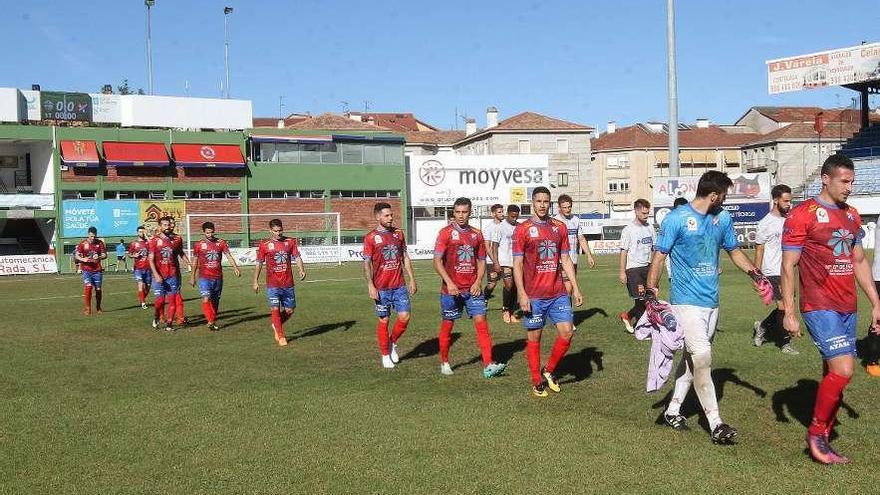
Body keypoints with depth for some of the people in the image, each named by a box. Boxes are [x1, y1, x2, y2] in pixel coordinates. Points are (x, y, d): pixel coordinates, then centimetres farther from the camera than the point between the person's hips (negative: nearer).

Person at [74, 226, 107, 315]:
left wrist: (99, 257, -18)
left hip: (97, 270, 2)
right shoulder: (82, 243, -1)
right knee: (88, 287, -16)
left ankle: (98, 308, 22)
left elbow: (105, 255, 4)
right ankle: (87, 308, -6)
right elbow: (76, 256, 1)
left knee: (98, 289, 5)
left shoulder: (99, 243, 3)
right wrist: (83, 259, -18)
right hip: (86, 270, -2)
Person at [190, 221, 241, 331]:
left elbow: (229, 256, -7)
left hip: (218, 277, 2)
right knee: (206, 299, -18)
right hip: (204, 277, -2)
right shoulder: (199, 245, 1)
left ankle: (213, 321, 23)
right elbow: (195, 262, 10)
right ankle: (210, 321, -18)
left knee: (215, 301, 10)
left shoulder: (221, 243, 2)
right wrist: (192, 277, 12)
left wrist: (235, 268, -23)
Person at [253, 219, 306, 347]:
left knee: (289, 310, 7)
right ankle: (281, 337, 5)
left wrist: (302, 270, -15)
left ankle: (276, 326, 35)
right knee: (275, 309, -8)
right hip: (272, 284, -3)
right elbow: (259, 264, 5)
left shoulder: (290, 241, 5)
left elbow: (297, 257, 3)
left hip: (288, 283, 3)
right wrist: (255, 281, 4)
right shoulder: (264, 244, 0)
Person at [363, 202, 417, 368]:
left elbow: (405, 257, 14)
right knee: (383, 321, 3)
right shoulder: (370, 237, -4)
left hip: (399, 286, 4)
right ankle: (385, 355, 17)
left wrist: (412, 279, 10)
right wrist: (370, 286, -13)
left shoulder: (398, 233, 9)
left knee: (404, 317, -4)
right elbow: (367, 263, -5)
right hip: (381, 288, -4)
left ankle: (392, 343, 22)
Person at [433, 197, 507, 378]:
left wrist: (478, 282, -2)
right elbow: (437, 261, -8)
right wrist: (449, 283, -18)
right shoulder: (446, 232, -3)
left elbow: (481, 261, 13)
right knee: (447, 326, 7)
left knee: (481, 322, -7)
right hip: (451, 289, -3)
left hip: (473, 289, 3)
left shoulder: (476, 234, 9)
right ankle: (444, 363, 25)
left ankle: (488, 365, -11)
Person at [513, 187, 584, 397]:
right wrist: (522, 294, -13)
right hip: (534, 296, -4)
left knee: (567, 332, -1)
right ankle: (537, 382, 15)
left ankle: (549, 370, 20)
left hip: (558, 293, 4)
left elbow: (566, 259, 13)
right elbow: (517, 264, -6)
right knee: (534, 338, 3)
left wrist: (575, 288, 8)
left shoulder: (560, 227, 8)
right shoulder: (522, 229, -4)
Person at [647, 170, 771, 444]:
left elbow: (734, 251, 21)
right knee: (702, 358, -14)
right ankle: (716, 424, -10)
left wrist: (756, 275, 7)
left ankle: (673, 409, 27)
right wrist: (651, 295, -15)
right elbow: (659, 257, -9)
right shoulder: (676, 219, -11)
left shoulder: (722, 218, 9)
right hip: (686, 300, -7)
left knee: (692, 357, 14)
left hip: (711, 301, 7)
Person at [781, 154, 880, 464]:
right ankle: (816, 432, 2)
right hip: (820, 308, -7)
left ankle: (822, 440, 17)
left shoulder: (852, 215, 13)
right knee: (842, 369, -15)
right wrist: (789, 312, -13)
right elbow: (788, 266, -9)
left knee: (834, 374, 8)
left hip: (848, 309, 7)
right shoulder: (803, 215, -8)